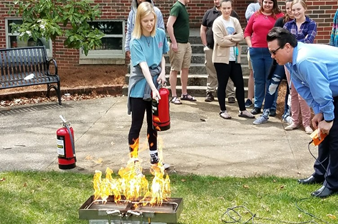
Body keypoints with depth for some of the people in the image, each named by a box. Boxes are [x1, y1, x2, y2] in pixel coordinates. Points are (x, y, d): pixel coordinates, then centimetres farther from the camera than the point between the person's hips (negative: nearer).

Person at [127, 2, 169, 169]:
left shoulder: (161, 34, -2)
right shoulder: (135, 42, -19)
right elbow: (143, 66, -28)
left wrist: (163, 72, -4)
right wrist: (153, 88, -37)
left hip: (155, 85, 5)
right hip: (139, 87, -5)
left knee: (153, 123, 16)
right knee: (136, 124, 2)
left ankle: (154, 155, 29)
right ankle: (134, 159, 12)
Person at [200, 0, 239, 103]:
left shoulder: (232, 13, 4)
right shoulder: (209, 13, 11)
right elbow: (202, 29, 12)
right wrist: (205, 45, 4)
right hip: (211, 48, 2)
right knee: (211, 72, 7)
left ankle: (231, 95, 4)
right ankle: (210, 93, 15)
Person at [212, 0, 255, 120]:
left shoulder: (235, 21, 10)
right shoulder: (217, 22, -7)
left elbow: (241, 35, -2)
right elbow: (220, 41, -17)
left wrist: (229, 37, -16)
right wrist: (234, 41, -8)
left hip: (235, 58, 6)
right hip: (222, 58, -5)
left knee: (240, 84, 7)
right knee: (222, 85, 4)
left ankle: (242, 110, 16)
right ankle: (223, 110, 15)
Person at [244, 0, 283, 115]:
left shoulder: (279, 16, 2)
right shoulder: (255, 15, 11)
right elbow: (247, 32, 16)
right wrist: (250, 45, 5)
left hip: (272, 52, -3)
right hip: (256, 51, 3)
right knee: (258, 79, 10)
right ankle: (257, 105, 18)